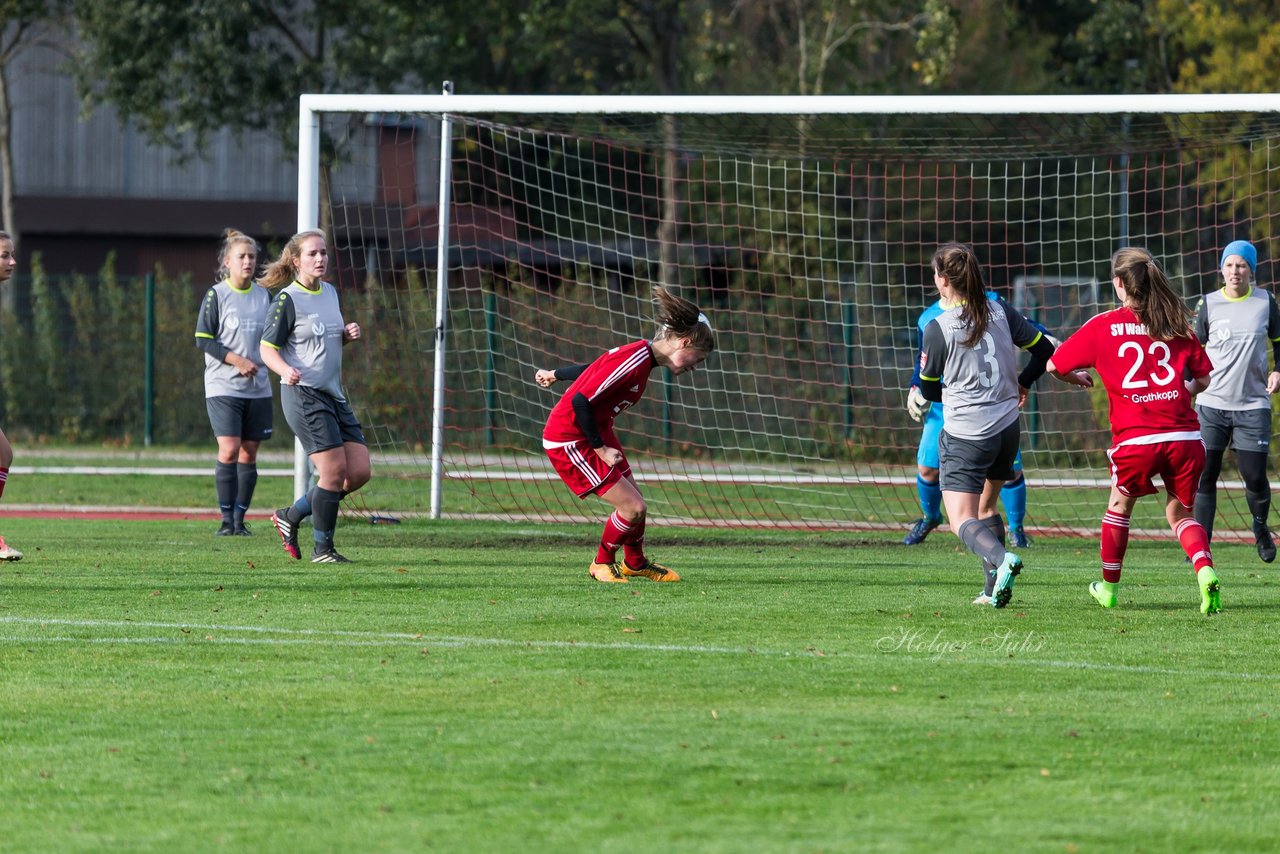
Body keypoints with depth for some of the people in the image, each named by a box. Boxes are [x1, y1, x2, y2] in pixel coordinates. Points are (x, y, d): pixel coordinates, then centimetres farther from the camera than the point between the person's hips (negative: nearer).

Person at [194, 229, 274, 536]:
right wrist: (237, 360, -16)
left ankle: (240, 519, 12)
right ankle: (227, 520, -8)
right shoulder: (216, 296, -3)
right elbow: (203, 340, -7)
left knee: (249, 453, 4)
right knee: (229, 450, -14)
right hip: (223, 387, -4)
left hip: (258, 389, 4)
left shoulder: (264, 296, 10)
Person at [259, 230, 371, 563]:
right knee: (334, 470, -14)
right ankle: (322, 549, 0)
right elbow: (267, 348, -10)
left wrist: (349, 335, 4)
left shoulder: (330, 292, 14)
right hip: (304, 395, -8)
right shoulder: (288, 300, -8)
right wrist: (286, 370, -29)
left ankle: (291, 516, 17)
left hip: (334, 397, 8)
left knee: (360, 471, 2)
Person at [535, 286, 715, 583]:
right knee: (633, 508, -9)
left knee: (634, 504, 15)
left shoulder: (643, 357, 2)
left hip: (596, 433, 9)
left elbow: (594, 370, 17)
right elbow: (581, 401, -28)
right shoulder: (634, 360, -27)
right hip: (569, 441, -9)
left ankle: (635, 563, 39)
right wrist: (601, 449, -18)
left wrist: (554, 375, 32)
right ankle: (602, 563, 15)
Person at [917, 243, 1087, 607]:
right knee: (985, 507, 23)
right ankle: (993, 588, 18)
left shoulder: (938, 329, -11)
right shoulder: (1000, 311, 0)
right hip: (1007, 428, 6)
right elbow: (1044, 350, 6)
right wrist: (1022, 383, 24)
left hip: (964, 436, -6)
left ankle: (1000, 559, -36)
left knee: (963, 521, -8)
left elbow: (928, 391, 0)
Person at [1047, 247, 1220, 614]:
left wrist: (1078, 375, 31)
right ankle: (1204, 569, -10)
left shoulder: (1103, 327, 2)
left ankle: (1108, 587, 34)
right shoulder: (1177, 324, 8)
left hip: (1136, 440, -2)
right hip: (1185, 437, 2)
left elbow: (1053, 365, 10)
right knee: (1180, 513, 17)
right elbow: (1204, 379, 12)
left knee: (1119, 506, 23)